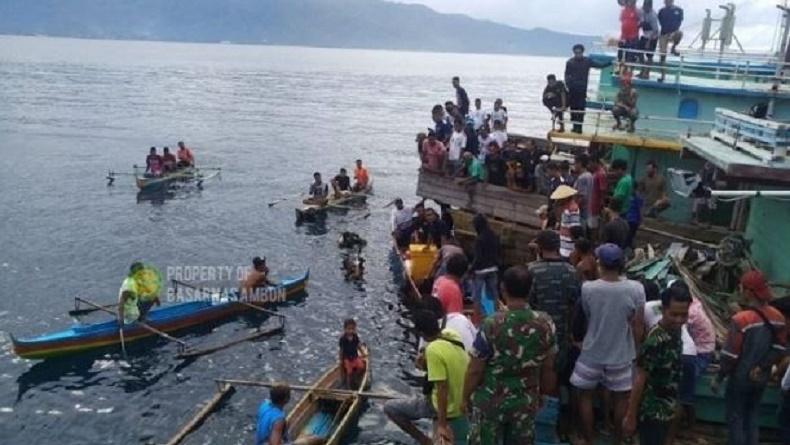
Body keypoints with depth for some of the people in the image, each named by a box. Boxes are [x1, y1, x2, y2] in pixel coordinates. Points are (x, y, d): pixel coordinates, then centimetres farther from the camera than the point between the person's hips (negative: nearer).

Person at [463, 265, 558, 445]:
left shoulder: (492, 325, -24)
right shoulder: (545, 324, -13)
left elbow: (475, 370, -15)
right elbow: (548, 368, 1)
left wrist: (466, 397, 1)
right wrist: (542, 394, 18)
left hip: (490, 402, -3)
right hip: (526, 402, 3)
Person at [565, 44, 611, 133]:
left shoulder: (587, 61, 3)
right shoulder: (570, 62, 2)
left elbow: (600, 65, 5)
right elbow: (567, 74, 3)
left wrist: (610, 63, -8)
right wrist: (567, 84, -12)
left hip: (582, 89, -1)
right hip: (572, 89, 1)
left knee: (581, 108, -6)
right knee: (573, 108, 4)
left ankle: (579, 127, -4)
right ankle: (575, 126, 12)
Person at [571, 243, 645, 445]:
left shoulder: (587, 288, -18)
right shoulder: (635, 289, -17)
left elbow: (586, 317, -1)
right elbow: (638, 325, -10)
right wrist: (635, 349, 4)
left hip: (592, 353, 0)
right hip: (621, 354, 1)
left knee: (586, 395, 19)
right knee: (620, 398, 20)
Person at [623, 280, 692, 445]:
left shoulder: (675, 331, -1)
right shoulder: (655, 341, -27)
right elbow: (639, 379, -21)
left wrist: (673, 406, 18)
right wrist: (631, 416, -17)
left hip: (666, 410, 8)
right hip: (652, 411, -8)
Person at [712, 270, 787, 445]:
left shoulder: (741, 319, -25)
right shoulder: (778, 317, -4)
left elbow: (731, 355, -20)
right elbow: (779, 349, 2)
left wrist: (718, 379, -10)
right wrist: (761, 367, 0)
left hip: (740, 378, -6)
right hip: (761, 378, 6)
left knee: (734, 418, 8)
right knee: (752, 416, 19)